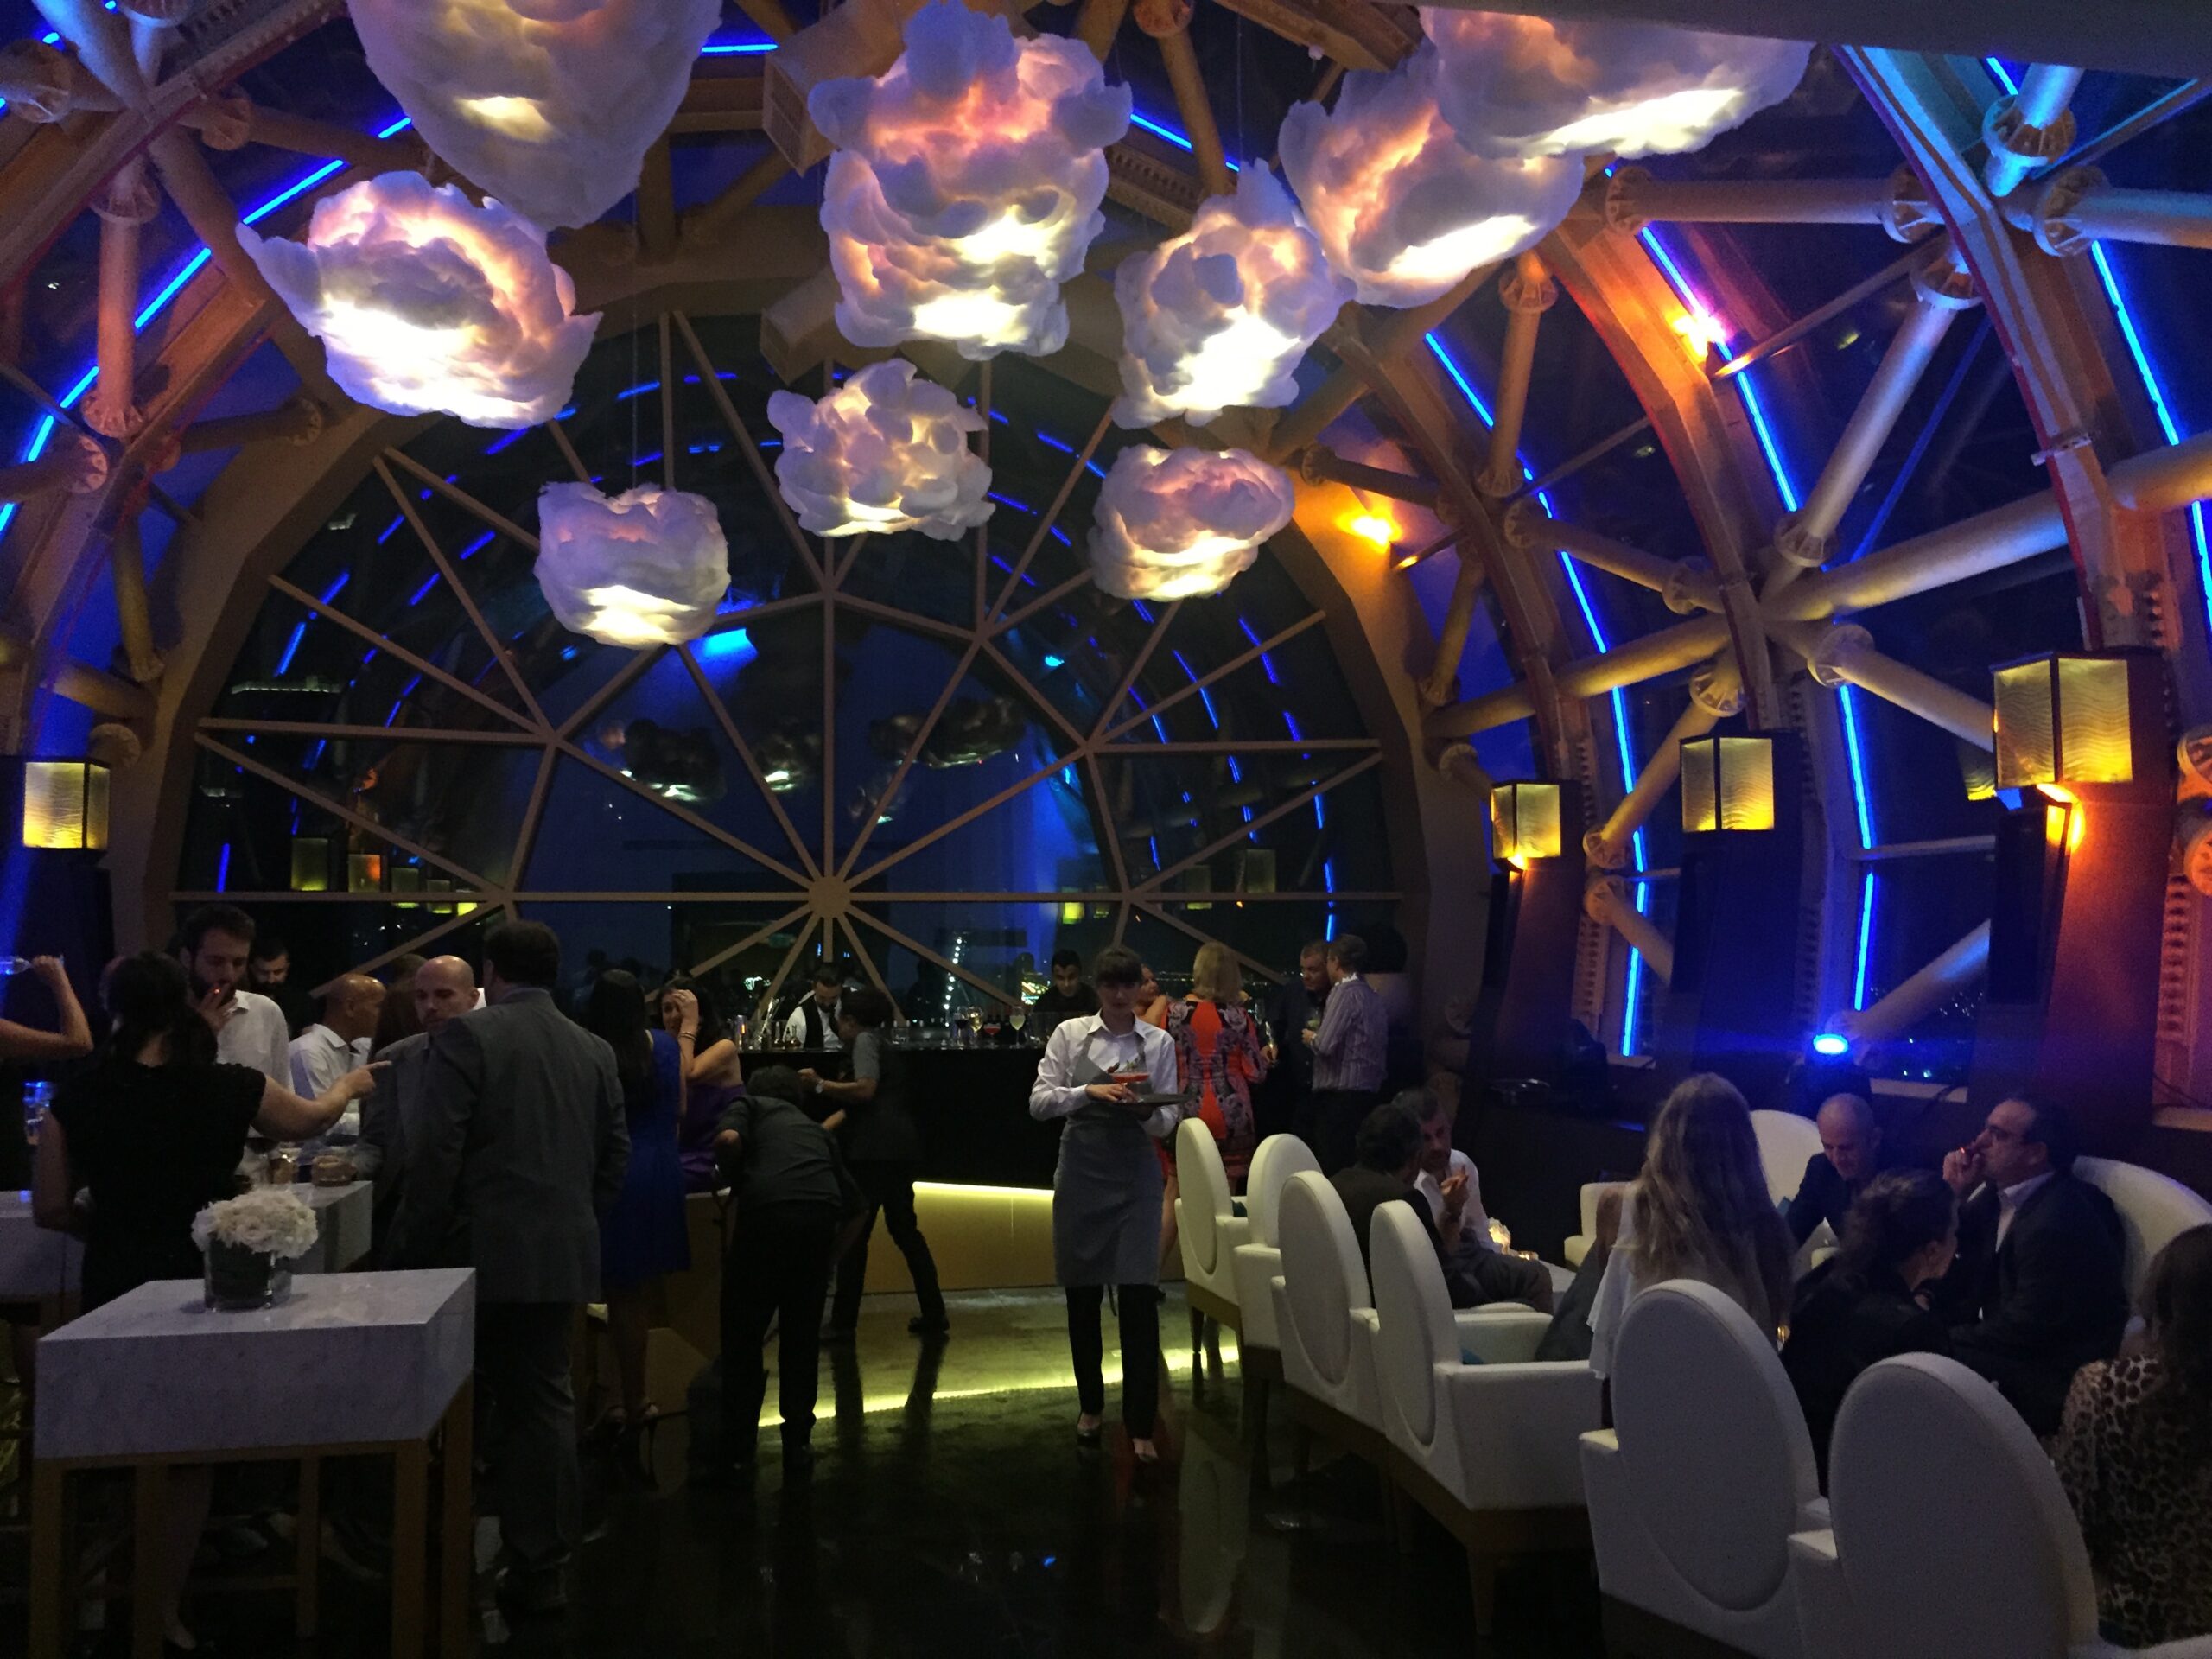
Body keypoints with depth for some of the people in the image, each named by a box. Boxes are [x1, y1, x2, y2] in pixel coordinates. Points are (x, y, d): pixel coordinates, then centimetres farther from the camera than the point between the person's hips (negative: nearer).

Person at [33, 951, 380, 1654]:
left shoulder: (76, 1099, -8)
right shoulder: (230, 1089, -10)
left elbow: (50, 1210, -1)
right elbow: (309, 1118, 10)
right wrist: (349, 1085, 31)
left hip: (115, 1291, 2)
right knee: (187, 1454, 13)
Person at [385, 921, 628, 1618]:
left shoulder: (468, 1034, -7)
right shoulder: (595, 1050, 8)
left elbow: (437, 1151, -12)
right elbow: (615, 1156, 11)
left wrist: (417, 1244, -5)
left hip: (479, 1251, -4)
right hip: (562, 1253, 4)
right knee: (544, 1402, 10)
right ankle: (541, 1567, 14)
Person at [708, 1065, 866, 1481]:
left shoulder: (749, 1103, 23)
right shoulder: (815, 1128, 34)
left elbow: (728, 1139, -3)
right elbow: (853, 1204, 30)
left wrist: (735, 1181, 15)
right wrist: (829, 1255, 36)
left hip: (766, 1211, -4)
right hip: (822, 1216, 4)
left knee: (742, 1338, 10)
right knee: (802, 1338, 20)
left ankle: (738, 1451, 13)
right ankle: (798, 1444, 24)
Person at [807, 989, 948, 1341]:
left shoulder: (865, 1040, 0)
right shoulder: (884, 1045, 27)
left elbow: (865, 1090, -17)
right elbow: (852, 1108, 26)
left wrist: (820, 1084, -12)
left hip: (876, 1149, -9)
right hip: (899, 1146, 9)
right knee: (904, 1229, 16)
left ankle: (843, 1322, -1)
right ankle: (934, 1315, 17)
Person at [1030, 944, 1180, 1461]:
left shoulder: (1159, 1042, 1)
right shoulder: (1069, 1034, -1)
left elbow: (1168, 1121, 1)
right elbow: (1039, 1102, -6)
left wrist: (1147, 1111, -21)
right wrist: (1089, 1092, -21)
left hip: (1135, 1177, -1)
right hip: (1081, 1174, 1)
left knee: (1139, 1298, -6)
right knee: (1082, 1294, 11)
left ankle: (1141, 1426, 4)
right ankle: (1090, 1404, 32)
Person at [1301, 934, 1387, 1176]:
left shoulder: (1344, 992, -10)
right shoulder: (1373, 995, 14)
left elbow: (1325, 1045, -19)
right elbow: (1384, 1045, 20)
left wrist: (1311, 1037, 4)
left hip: (1340, 1095, -8)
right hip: (1369, 1091, 8)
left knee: (1332, 1167, -9)